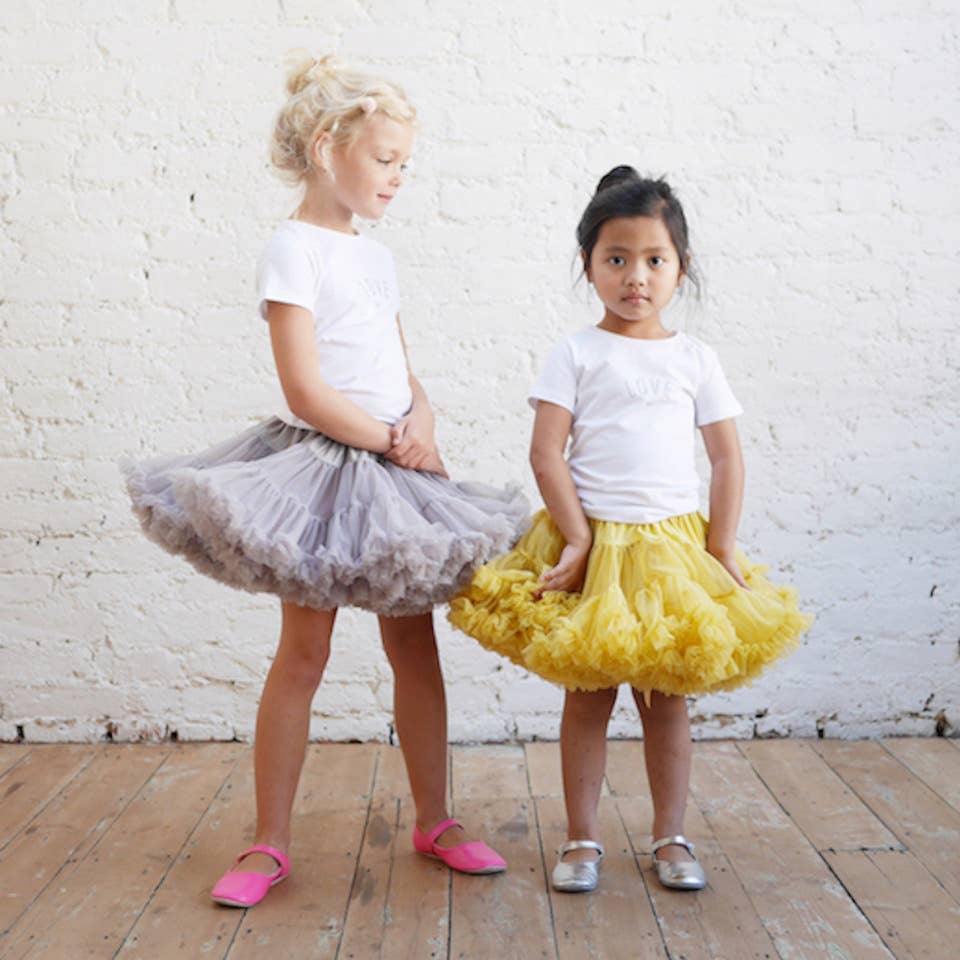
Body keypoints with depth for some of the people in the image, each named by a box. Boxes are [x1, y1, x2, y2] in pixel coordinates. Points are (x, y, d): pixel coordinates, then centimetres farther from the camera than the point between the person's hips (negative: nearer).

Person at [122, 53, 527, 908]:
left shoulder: (376, 256, 13)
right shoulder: (295, 250, -10)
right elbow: (307, 393, -17)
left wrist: (424, 419, -6)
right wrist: (396, 444, -11)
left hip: (395, 475, 7)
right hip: (324, 468, -7)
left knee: (415, 646, 10)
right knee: (304, 652, 1)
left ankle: (435, 821, 24)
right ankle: (270, 843, 16)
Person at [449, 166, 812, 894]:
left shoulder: (695, 358, 6)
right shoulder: (576, 354, 0)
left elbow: (728, 458, 5)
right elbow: (546, 453, -6)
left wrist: (722, 549, -3)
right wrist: (578, 537, -13)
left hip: (673, 543, 2)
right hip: (593, 541, -1)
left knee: (666, 696, 10)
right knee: (588, 693, 7)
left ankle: (671, 836, 25)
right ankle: (582, 839, 20)